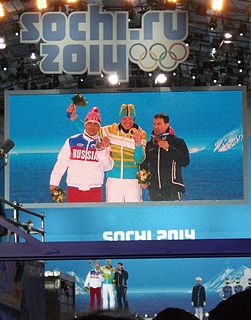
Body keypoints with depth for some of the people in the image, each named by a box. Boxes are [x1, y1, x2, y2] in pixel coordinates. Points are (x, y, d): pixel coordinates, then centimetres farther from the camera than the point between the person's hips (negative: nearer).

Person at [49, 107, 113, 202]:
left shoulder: (103, 144, 5)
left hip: (95, 190, 0)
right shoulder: (72, 141, 5)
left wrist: (102, 150, -20)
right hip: (74, 189, 0)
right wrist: (54, 183, 2)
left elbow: (107, 167, -6)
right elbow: (61, 163, 6)